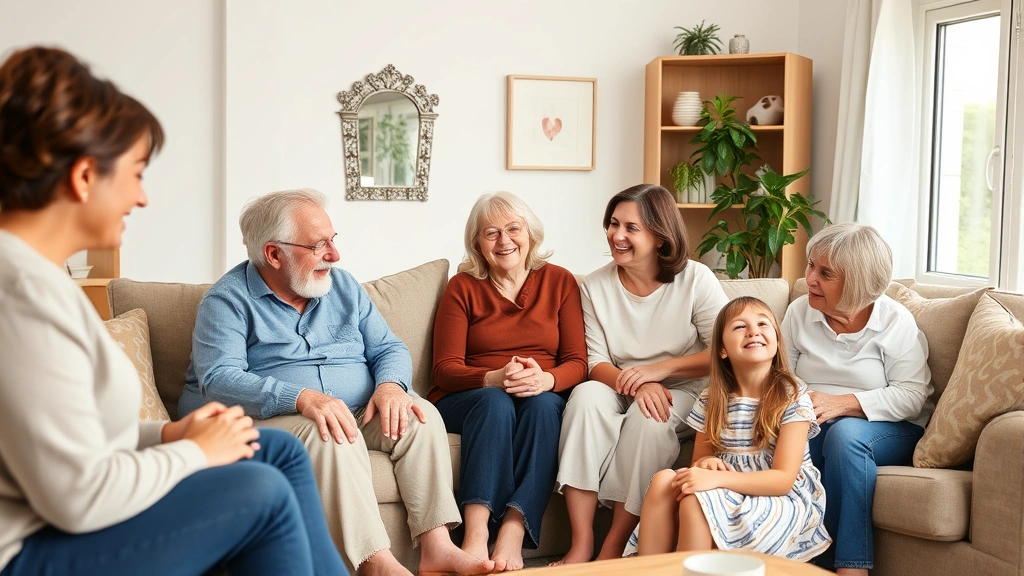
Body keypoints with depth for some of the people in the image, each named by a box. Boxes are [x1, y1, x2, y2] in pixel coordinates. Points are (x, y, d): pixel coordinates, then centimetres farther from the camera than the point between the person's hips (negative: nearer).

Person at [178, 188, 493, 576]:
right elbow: (218, 379, -20)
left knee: (421, 416, -17)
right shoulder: (229, 300, -6)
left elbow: (389, 348, 11)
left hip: (356, 413, 6)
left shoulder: (343, 286, 13)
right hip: (265, 421, -6)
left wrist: (391, 384, -15)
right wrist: (302, 398, -34)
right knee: (331, 435, -34)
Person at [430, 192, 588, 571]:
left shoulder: (559, 282, 9)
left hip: (544, 396, 1)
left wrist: (546, 379, -24)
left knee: (543, 403, -33)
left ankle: (513, 533, -42)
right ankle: (476, 535, -45)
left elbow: (577, 362, 1)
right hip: (471, 400, -1)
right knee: (495, 402, -34)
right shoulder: (462, 288, 6)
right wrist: (494, 378, -24)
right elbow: (445, 369, -2)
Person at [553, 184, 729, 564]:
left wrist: (660, 369, -20)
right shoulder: (596, 286, 0)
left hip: (683, 394, -2)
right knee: (586, 395, -30)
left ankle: (613, 549, -24)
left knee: (647, 419, -34)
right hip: (622, 390, 2)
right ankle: (581, 543, -31)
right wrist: (635, 383, -25)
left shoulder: (695, 279, -7)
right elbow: (597, 363, -3)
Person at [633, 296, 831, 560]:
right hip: (728, 491, 5)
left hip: (785, 497, -5)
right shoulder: (712, 400, 5)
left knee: (696, 501, -30)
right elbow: (700, 460, 13)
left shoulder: (793, 399, -9)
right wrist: (706, 463, -13)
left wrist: (717, 478, -28)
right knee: (663, 481, -22)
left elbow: (783, 479, -16)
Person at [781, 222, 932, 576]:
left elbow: (911, 396, -14)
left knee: (844, 433, -37)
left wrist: (842, 404, -25)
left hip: (891, 430, -3)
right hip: (813, 425, 3)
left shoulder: (895, 321, -6)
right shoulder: (800, 312, 5)